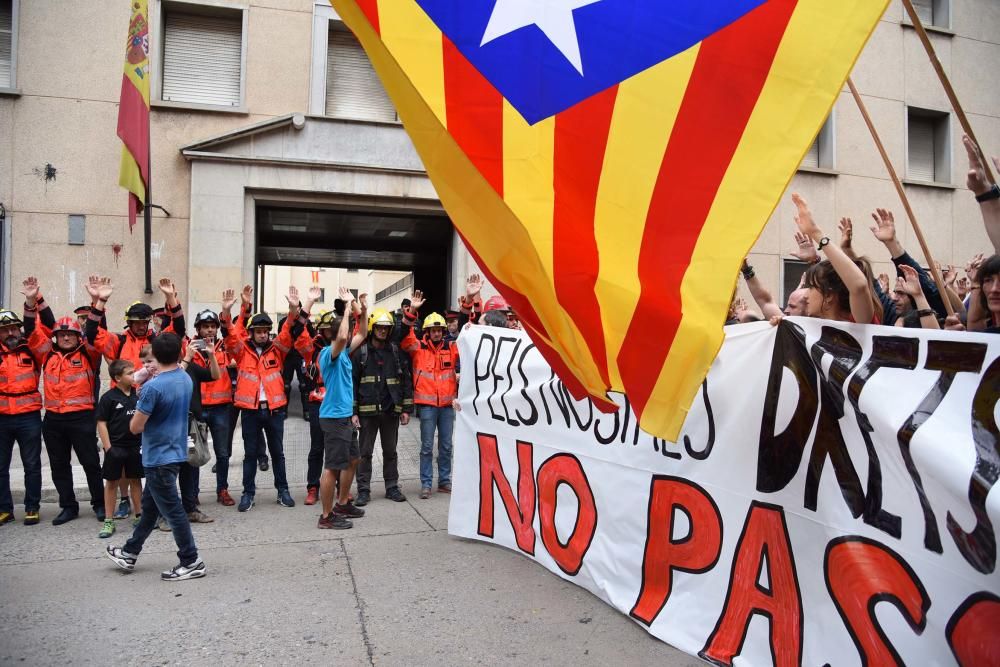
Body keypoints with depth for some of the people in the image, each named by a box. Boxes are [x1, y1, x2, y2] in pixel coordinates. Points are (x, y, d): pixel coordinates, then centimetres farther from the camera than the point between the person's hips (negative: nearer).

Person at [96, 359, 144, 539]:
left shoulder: (138, 395, 4)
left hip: (135, 446, 4)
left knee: (135, 480, 12)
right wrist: (108, 448, -11)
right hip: (116, 447, -4)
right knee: (112, 482, 5)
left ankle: (139, 516, 22)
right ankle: (109, 522, 12)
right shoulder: (109, 397, -7)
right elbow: (101, 423, -7)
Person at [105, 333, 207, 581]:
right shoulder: (186, 379, 1)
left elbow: (135, 427, -17)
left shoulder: (153, 387, -23)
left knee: (172, 510, 1)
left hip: (159, 458, -8)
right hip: (175, 452, 9)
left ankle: (192, 562, 8)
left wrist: (140, 411, 4)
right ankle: (129, 553, 35)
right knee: (149, 505, 20)